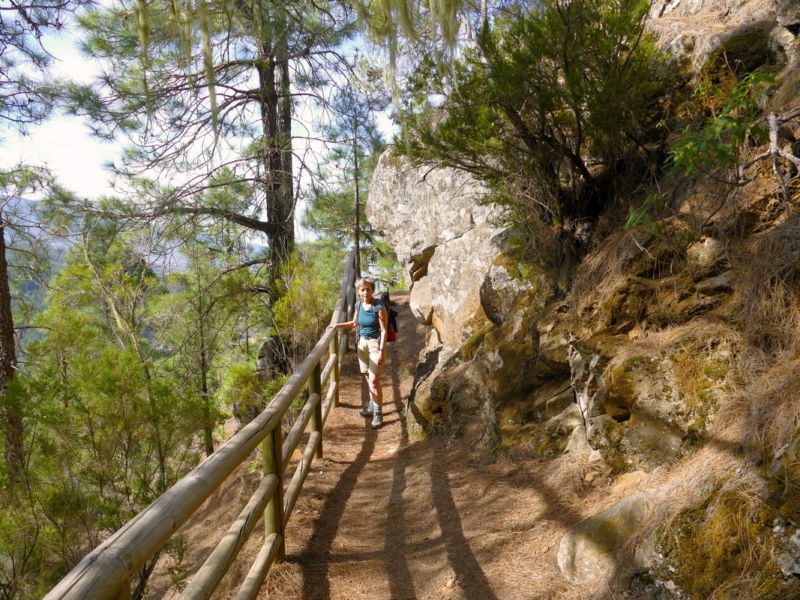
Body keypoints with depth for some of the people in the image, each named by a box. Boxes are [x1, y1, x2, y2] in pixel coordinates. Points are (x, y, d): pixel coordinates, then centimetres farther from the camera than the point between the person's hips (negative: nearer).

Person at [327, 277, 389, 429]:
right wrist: (338, 325, 8)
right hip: (363, 343, 6)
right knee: (367, 378, 13)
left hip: (376, 343, -6)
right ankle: (372, 406, 30)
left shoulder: (379, 307, -18)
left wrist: (381, 351, -20)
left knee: (374, 380, -8)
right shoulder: (358, 305, 1)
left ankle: (378, 413, 5)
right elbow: (354, 323, 18)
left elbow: (384, 330, -17)